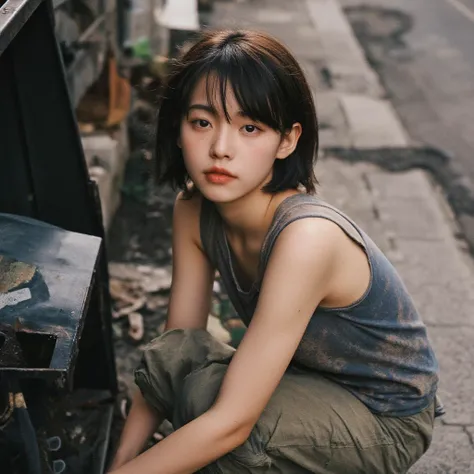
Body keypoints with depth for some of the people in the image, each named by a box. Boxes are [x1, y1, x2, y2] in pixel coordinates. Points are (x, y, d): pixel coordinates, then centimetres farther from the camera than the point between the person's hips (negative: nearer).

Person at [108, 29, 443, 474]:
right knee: (167, 357, -20)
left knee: (206, 391, -30)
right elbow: (167, 358, -6)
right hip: (305, 379, 6)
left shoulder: (306, 236, -35)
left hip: (386, 419, -6)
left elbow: (231, 422, -34)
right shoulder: (193, 211, -12)